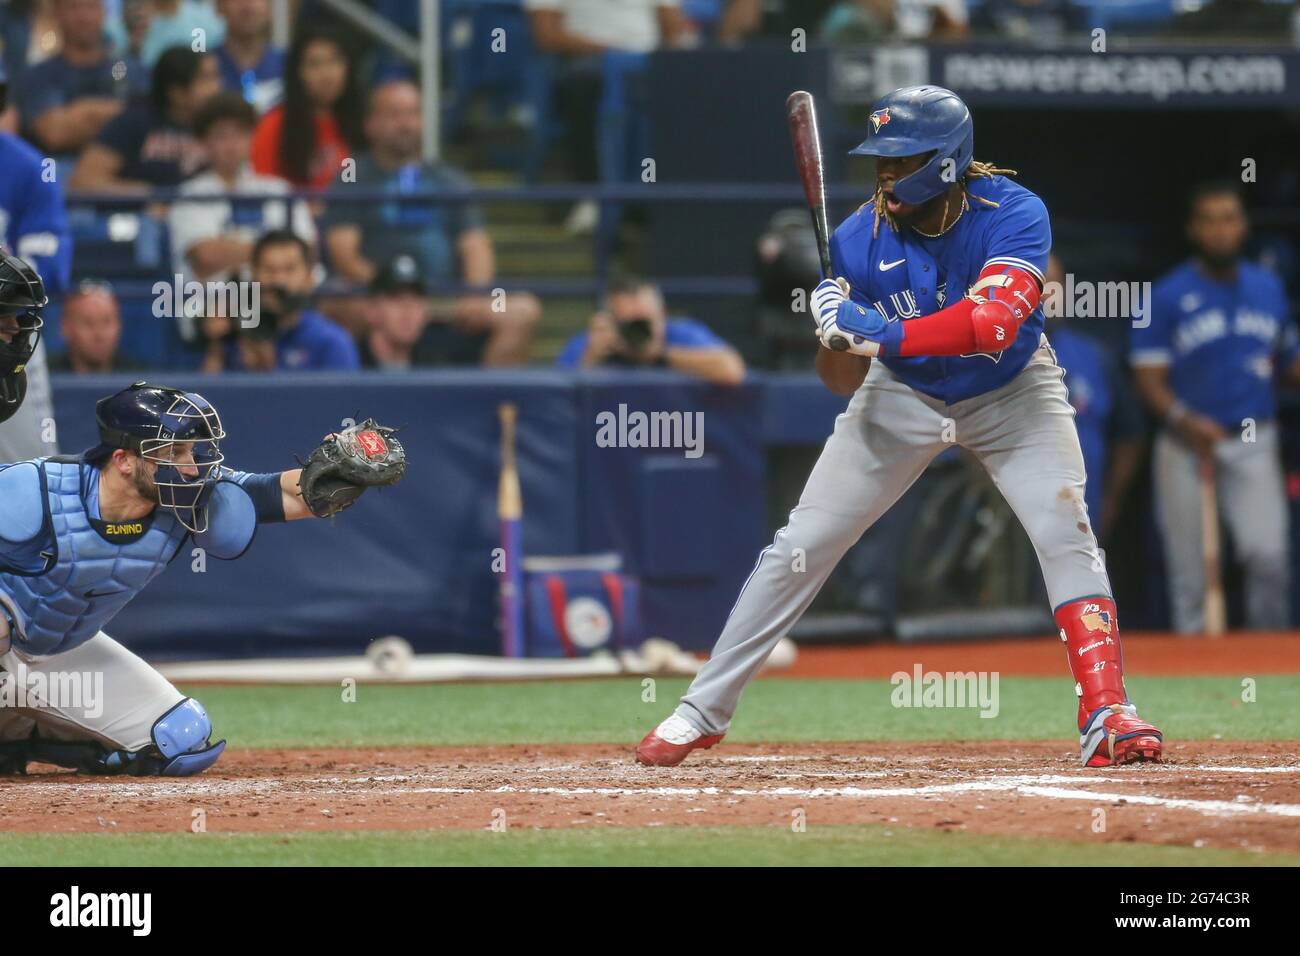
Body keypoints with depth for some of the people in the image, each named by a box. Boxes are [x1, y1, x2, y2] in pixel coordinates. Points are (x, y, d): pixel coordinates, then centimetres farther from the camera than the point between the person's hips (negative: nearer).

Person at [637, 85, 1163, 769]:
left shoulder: (1013, 215, -28)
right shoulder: (860, 239, -21)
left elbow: (995, 324, -43)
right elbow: (843, 382, -16)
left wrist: (879, 332, -47)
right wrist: (837, 337, -39)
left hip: (1009, 394, -2)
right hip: (903, 396, 2)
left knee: (1065, 530, -21)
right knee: (800, 545, -1)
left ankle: (1106, 713, -19)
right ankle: (702, 712, 7)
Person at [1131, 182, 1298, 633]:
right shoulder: (1167, 296, -2)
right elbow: (1149, 378, -5)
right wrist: (1184, 421, -23)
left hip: (1253, 447, 2)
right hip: (1186, 447, -2)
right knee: (1191, 578, 0)